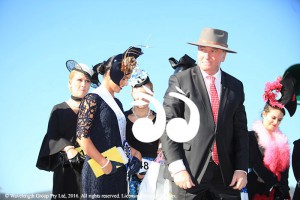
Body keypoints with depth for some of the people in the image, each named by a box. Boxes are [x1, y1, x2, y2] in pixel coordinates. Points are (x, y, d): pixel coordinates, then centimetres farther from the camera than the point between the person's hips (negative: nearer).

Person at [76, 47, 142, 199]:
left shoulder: (116, 103, 16)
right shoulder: (93, 99, -8)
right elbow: (82, 136, -15)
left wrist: (131, 150, 5)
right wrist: (104, 163, -14)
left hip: (118, 170, 8)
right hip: (99, 170, -8)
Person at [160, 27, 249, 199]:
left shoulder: (235, 86, 11)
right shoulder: (180, 80, -1)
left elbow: (240, 131, 11)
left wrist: (241, 169, 1)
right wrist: (177, 168, -14)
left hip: (226, 175, 3)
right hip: (189, 174, -3)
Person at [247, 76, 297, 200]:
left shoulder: (281, 139, 14)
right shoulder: (252, 136, -3)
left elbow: (285, 166, 10)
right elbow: (255, 164, -9)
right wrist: (276, 181, -7)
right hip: (258, 188, -5)